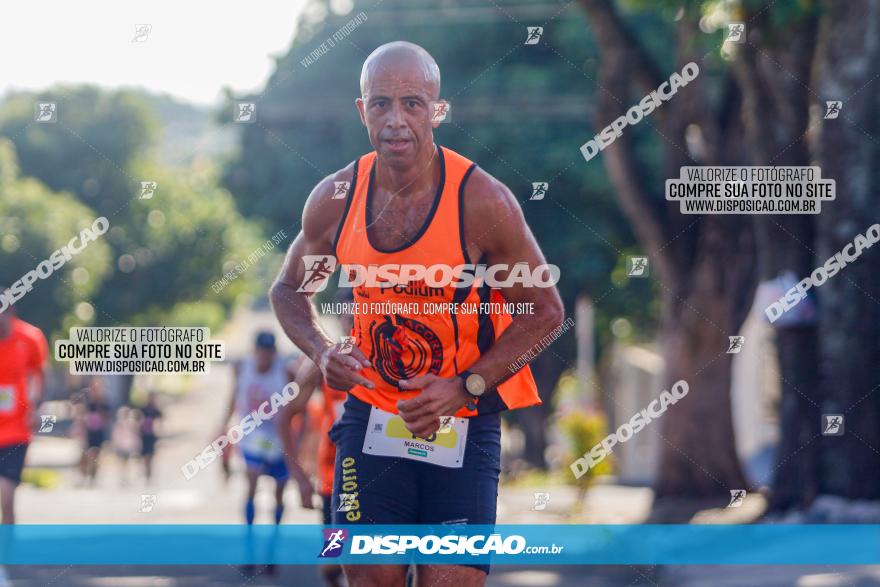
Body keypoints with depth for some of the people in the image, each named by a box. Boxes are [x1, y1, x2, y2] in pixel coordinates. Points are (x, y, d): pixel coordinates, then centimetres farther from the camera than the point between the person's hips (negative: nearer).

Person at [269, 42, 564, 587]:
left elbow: (544, 310, -5)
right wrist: (322, 352, -7)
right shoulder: (334, 199, -4)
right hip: (373, 415, 2)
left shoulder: (483, 200, -14)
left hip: (465, 424, -2)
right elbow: (289, 289, 14)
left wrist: (464, 388, -15)